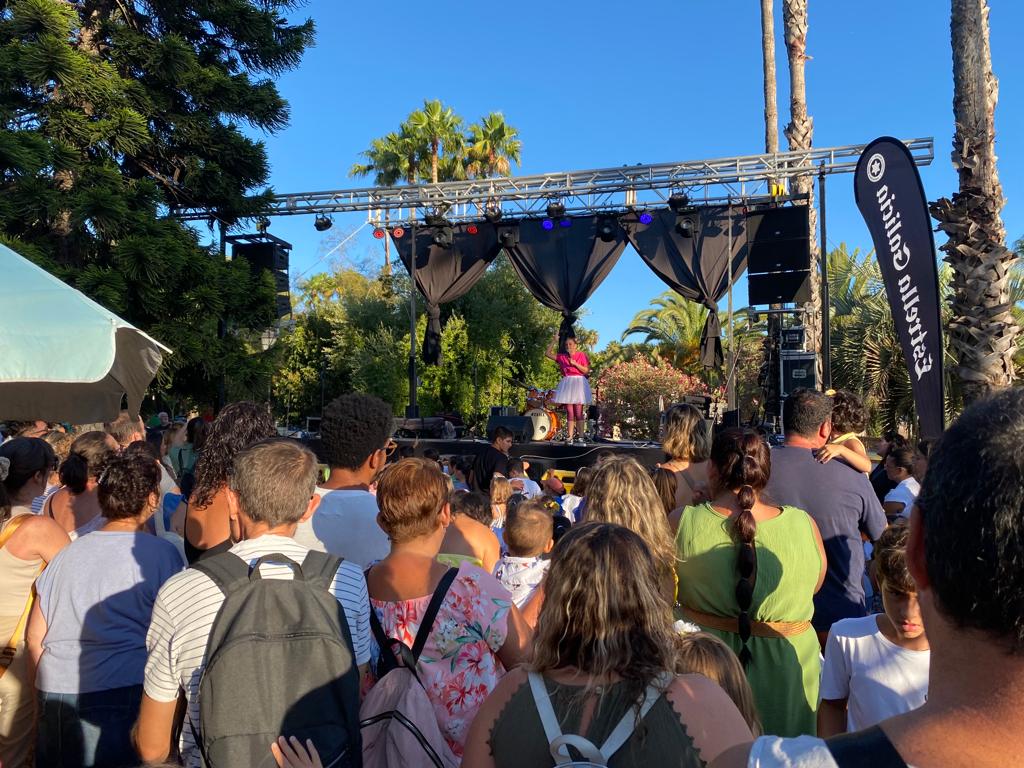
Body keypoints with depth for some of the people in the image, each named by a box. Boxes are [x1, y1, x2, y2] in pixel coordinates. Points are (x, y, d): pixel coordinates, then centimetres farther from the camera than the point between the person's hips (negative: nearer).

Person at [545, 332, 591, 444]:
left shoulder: (581, 355, 3)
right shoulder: (562, 357, 13)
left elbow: (587, 370, -3)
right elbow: (547, 353, 12)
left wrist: (575, 363, -13)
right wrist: (554, 341, 8)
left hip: (579, 383, -4)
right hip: (567, 383, 4)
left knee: (579, 412, -7)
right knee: (569, 412, 2)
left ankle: (580, 436, -5)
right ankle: (569, 437, 2)